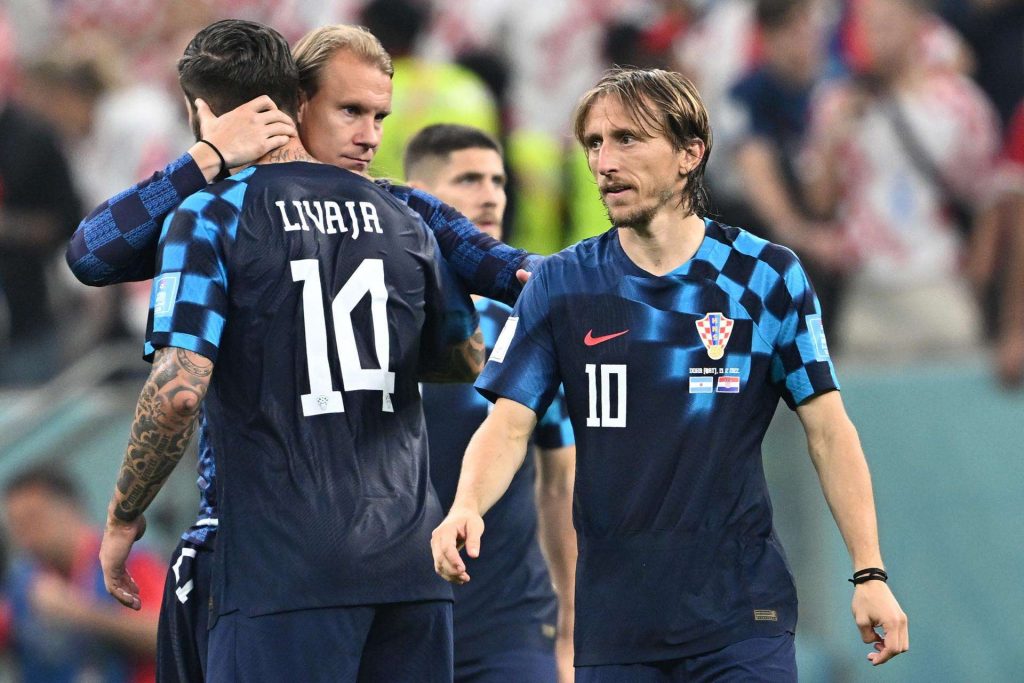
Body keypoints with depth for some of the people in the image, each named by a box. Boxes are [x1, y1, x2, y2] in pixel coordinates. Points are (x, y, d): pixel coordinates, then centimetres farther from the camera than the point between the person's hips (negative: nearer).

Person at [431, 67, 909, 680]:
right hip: (613, 622, 2)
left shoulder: (767, 277, 2)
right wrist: (466, 506, -21)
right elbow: (508, 425, 1)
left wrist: (870, 573, -3)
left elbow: (828, 429, 3)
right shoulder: (562, 284, 6)